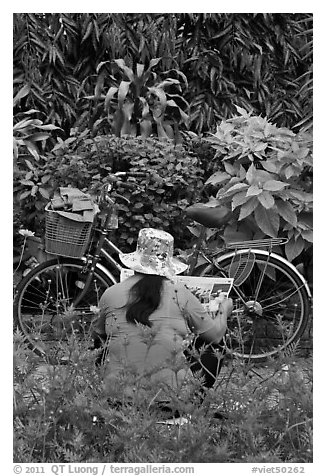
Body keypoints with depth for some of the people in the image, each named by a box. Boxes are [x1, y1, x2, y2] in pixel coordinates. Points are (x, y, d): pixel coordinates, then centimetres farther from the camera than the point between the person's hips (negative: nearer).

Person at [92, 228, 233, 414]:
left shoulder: (111, 294, 0)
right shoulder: (180, 294, -3)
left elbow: (99, 334, 18)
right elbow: (215, 334, 6)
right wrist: (224, 311, 28)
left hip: (119, 393, 1)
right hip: (170, 392, -1)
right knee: (212, 353, 22)